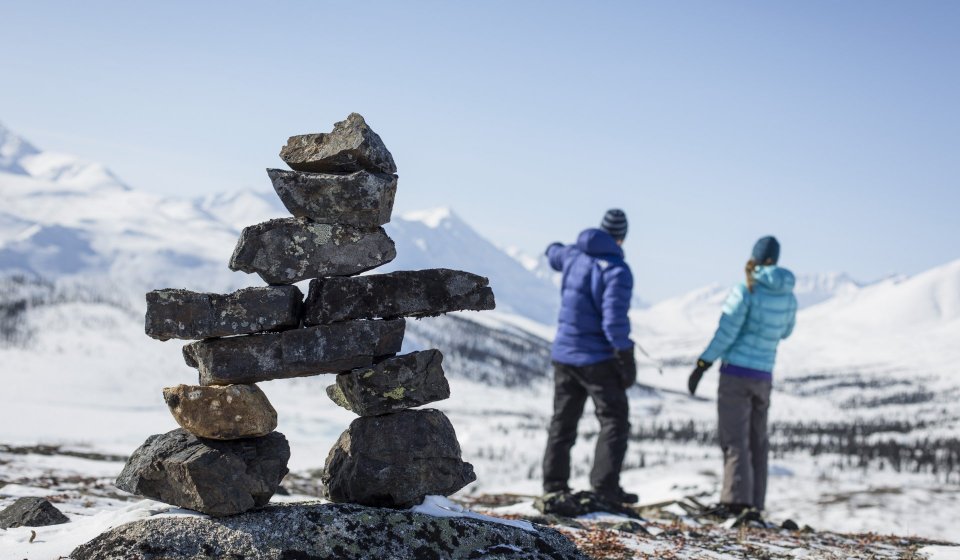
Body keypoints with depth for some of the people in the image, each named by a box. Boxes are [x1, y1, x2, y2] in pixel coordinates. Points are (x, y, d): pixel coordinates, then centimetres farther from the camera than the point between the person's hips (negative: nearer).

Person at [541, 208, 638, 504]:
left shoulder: (573, 256, 2)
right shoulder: (616, 271, -19)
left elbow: (554, 254, 28)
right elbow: (614, 320, -24)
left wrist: (554, 248, 52)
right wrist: (626, 358, -14)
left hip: (563, 354, 7)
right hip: (597, 358, -7)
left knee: (563, 420, 15)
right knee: (615, 419, 1)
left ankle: (554, 482, 16)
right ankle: (605, 485, -8)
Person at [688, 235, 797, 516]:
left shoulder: (745, 292, -12)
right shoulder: (788, 297, 5)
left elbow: (725, 335, -14)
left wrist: (701, 367, -8)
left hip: (736, 373, -5)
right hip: (763, 377, 5)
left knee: (735, 440, -7)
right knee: (757, 441, 11)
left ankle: (737, 501, -17)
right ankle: (755, 504, 11)